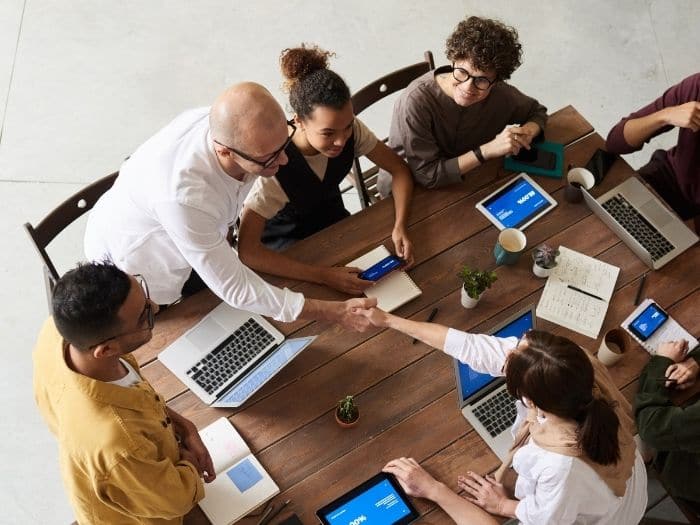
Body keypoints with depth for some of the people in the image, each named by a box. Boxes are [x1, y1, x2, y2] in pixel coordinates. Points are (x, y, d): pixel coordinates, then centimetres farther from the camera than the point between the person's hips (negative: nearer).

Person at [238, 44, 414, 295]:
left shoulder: (352, 130, -23)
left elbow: (399, 170, -9)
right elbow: (247, 251, -39)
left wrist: (400, 226, -27)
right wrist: (324, 276, -44)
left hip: (332, 219, 5)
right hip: (284, 241, -4)